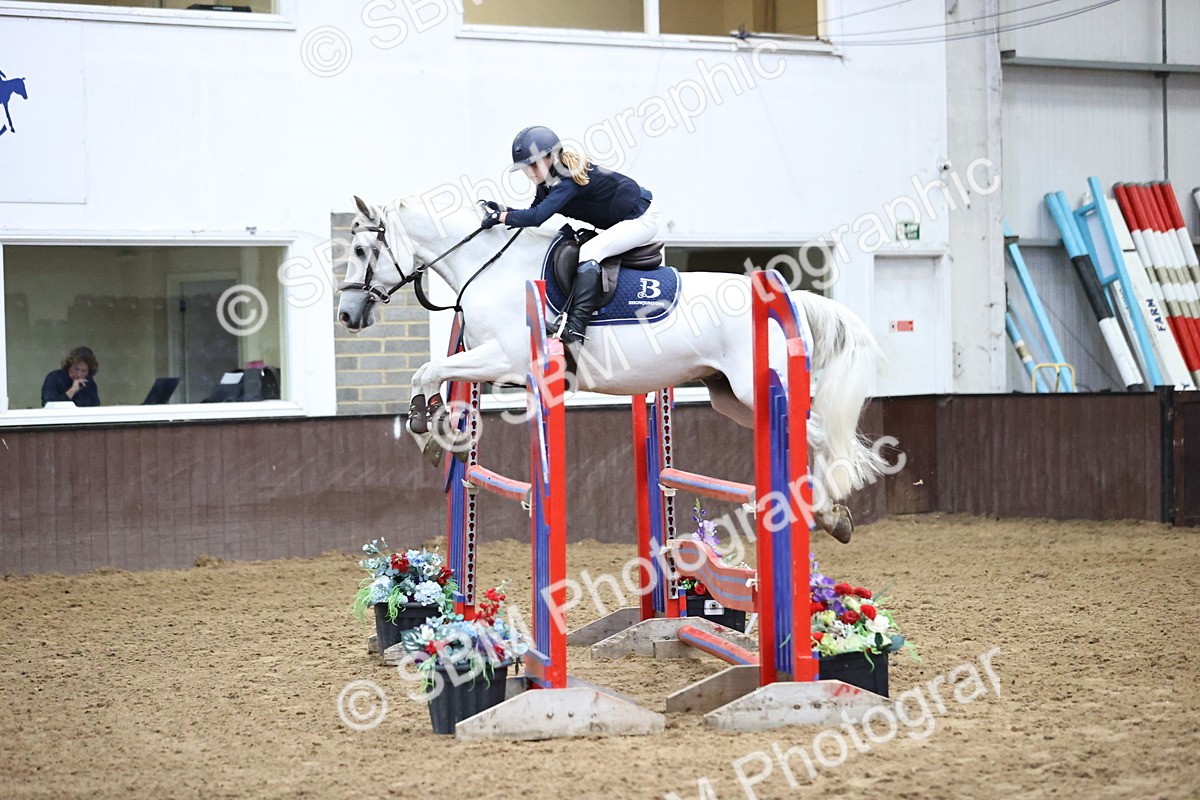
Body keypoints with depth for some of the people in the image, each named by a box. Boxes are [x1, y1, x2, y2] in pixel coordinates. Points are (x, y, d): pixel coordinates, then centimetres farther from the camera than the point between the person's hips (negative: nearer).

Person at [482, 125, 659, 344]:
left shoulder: (568, 180, -28)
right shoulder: (549, 180, 1)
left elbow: (537, 217, -36)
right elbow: (535, 213, 3)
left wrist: (501, 217, -30)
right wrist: (504, 210, -12)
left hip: (641, 219, -11)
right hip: (620, 223, 11)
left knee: (589, 252, -25)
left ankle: (575, 327, -33)